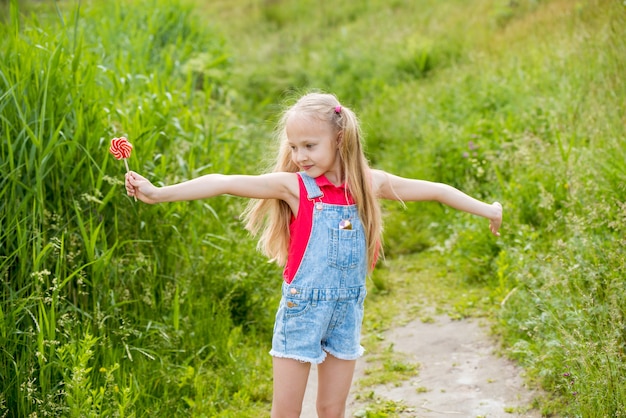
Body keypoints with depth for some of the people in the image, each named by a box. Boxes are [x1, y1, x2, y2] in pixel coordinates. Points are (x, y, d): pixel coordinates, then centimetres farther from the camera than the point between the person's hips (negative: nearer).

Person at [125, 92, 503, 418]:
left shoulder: (369, 183, -2)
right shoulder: (292, 185, -11)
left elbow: (434, 190, 7)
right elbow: (223, 183, -20)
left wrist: (486, 209, 13)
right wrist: (158, 193, -27)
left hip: (347, 311, 3)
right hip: (302, 308, -3)